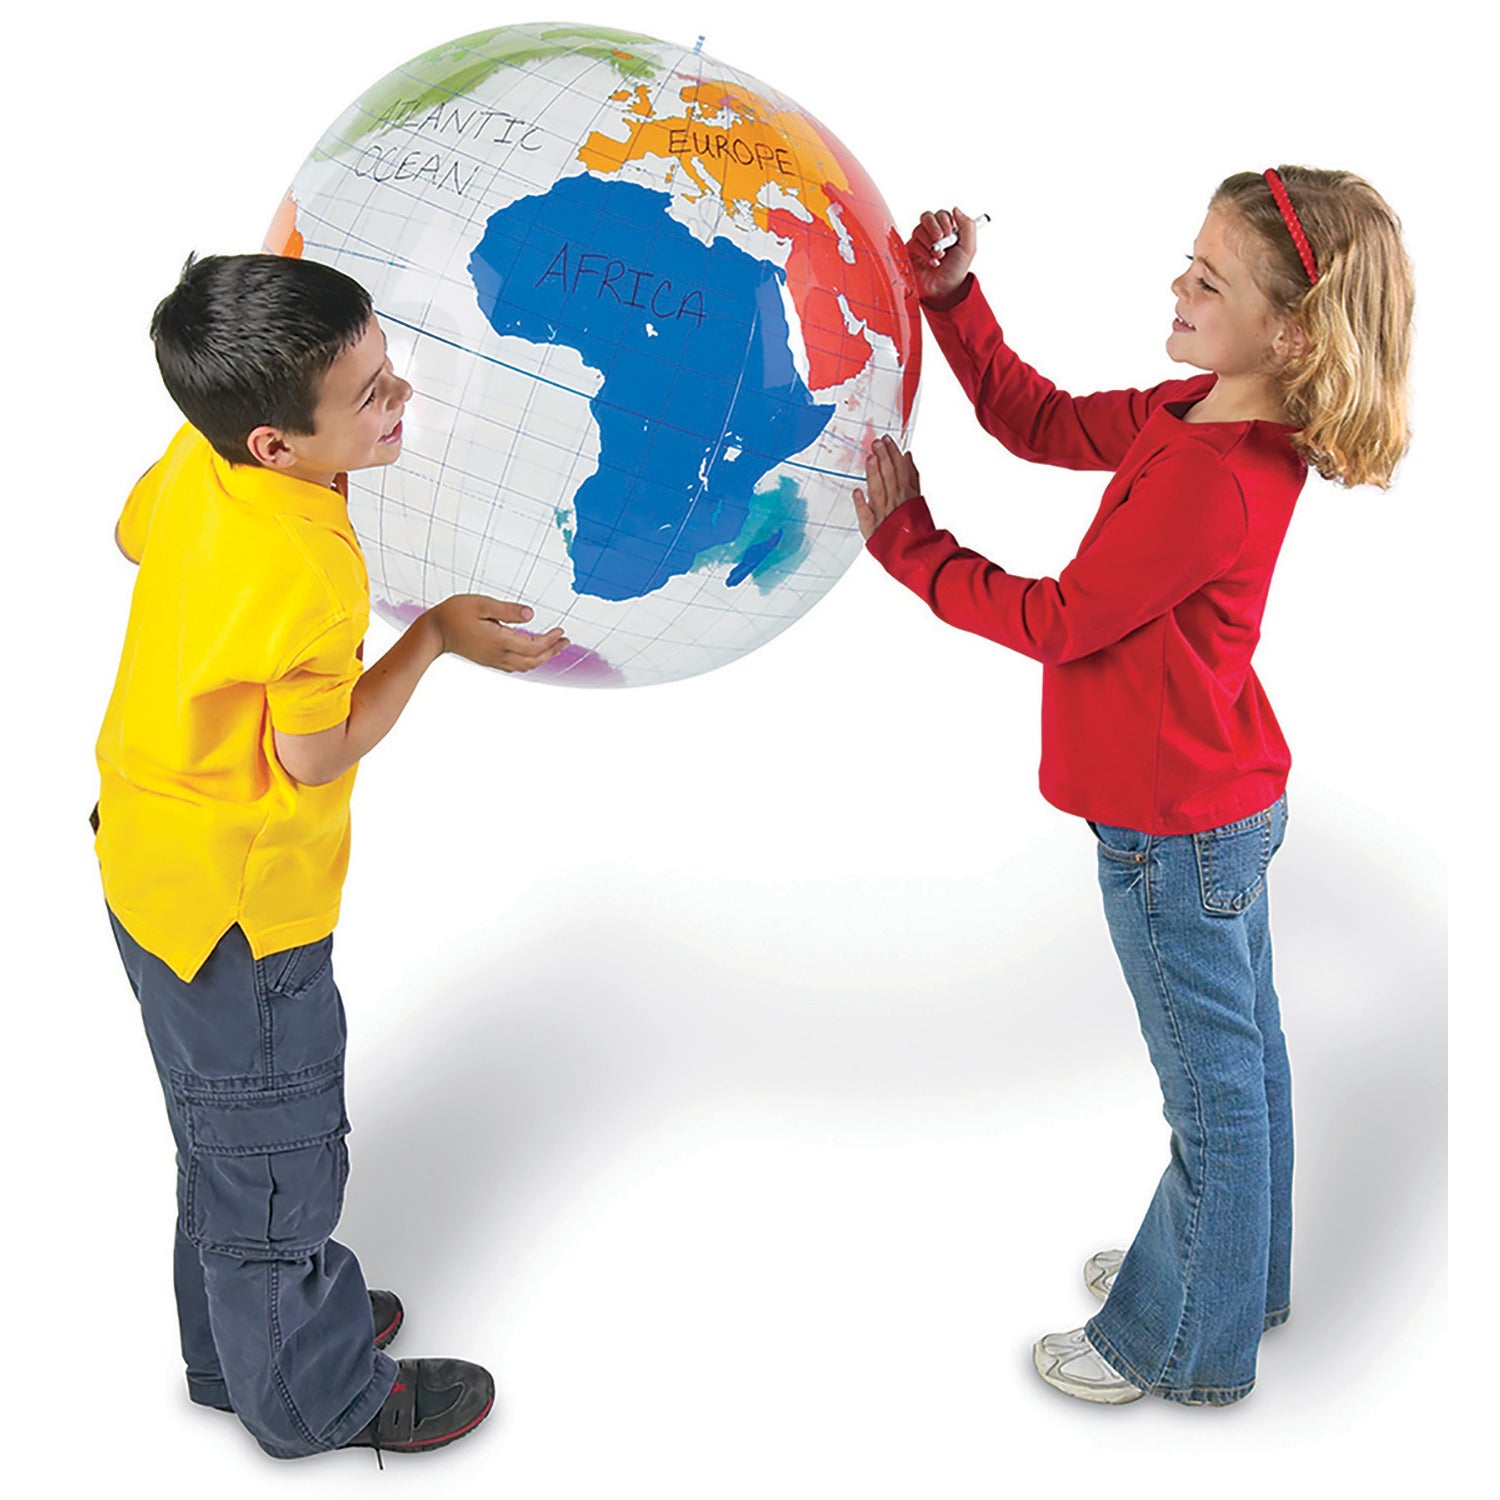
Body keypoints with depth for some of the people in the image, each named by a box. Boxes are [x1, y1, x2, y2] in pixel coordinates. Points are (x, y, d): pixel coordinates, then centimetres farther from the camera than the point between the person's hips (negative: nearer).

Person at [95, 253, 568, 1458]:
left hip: (159, 858, 9)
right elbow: (317, 758, -22)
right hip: (236, 907, -9)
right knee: (276, 1159, 13)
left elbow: (133, 534, 13)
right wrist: (439, 635, -15)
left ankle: (240, 1341, 50)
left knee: (231, 1138, 27)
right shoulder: (311, 571, -33)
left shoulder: (196, 457, -8)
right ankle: (316, 1396, 37)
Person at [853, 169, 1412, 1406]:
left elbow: (1058, 620, -21)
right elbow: (1040, 421, 10)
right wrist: (952, 293, 2)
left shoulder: (1212, 478, -29)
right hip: (1220, 803, 10)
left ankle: (1183, 1345, 29)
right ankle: (1236, 1274, 46)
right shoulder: (1204, 416, 1)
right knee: (1239, 1054, 24)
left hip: (1177, 832, -10)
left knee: (1215, 1085, 8)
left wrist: (908, 543, -12)